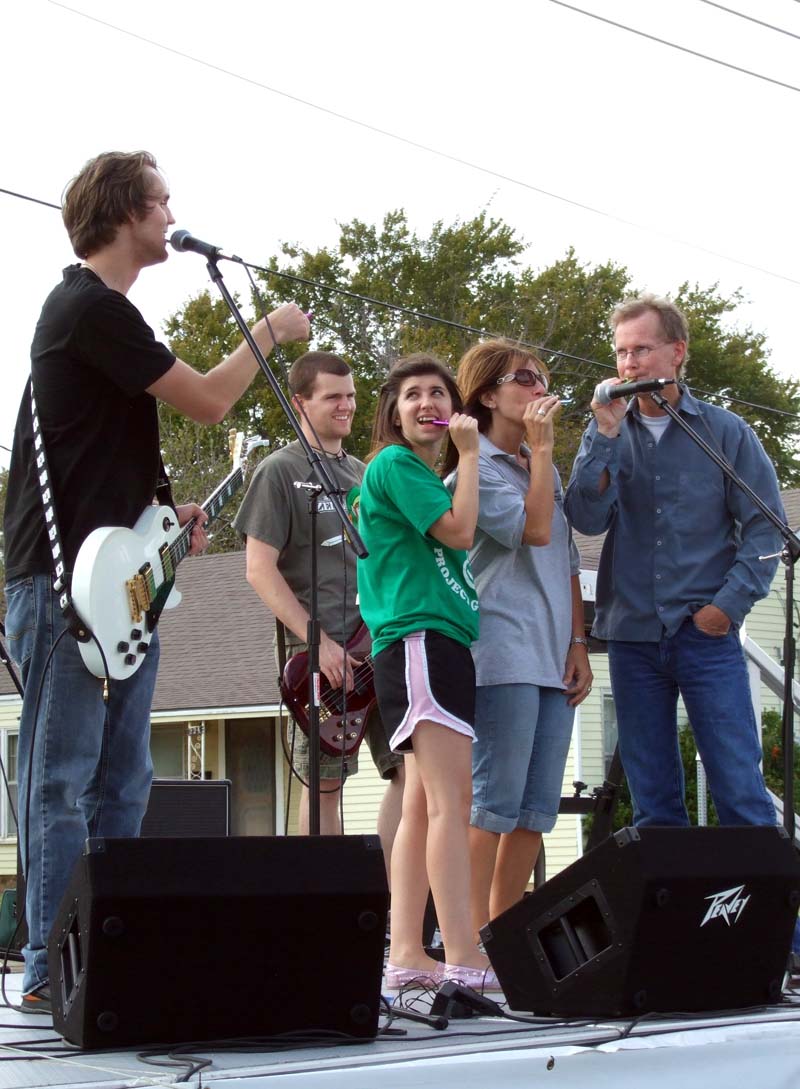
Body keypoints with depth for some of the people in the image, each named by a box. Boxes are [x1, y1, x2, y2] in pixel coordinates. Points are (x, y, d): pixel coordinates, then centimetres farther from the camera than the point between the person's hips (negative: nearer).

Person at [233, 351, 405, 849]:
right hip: (324, 652, -6)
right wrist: (320, 642, -15)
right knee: (326, 783, -2)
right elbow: (260, 569, -8)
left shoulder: (363, 473, 19)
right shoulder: (280, 471, -1)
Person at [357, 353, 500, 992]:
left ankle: (407, 953, 5)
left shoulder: (429, 480, 24)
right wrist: (469, 454, -5)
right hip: (420, 640, -10)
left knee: (423, 803, 5)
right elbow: (460, 532, -13)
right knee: (450, 800, -16)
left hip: (446, 642, 10)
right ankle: (463, 958, -21)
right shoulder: (394, 464, -3)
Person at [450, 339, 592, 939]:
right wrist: (541, 447, -10)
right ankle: (473, 938, -9)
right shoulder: (474, 467, -2)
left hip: (553, 659, 8)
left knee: (536, 810, 5)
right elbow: (533, 529, -15)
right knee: (493, 801, -10)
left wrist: (578, 642, 12)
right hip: (502, 655, -8)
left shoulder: (546, 470, 22)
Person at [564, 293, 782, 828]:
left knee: (741, 792, -8)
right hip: (633, 635, 3)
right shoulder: (609, 435, 9)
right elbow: (587, 519, -5)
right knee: (652, 800, 7)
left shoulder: (725, 431, 3)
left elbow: (766, 526, 0)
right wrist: (607, 432, -11)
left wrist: (730, 604, -10)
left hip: (706, 631, -2)